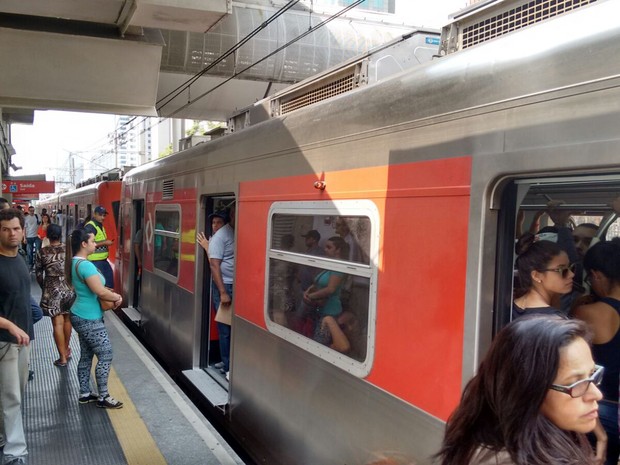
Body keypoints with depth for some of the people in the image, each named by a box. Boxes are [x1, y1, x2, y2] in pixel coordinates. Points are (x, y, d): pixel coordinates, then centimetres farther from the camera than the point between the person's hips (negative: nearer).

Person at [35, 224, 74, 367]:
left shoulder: (42, 252, -6)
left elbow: (38, 274, 0)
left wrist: (43, 288, 17)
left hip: (52, 290, -2)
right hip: (69, 288, 2)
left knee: (58, 323, 1)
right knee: (67, 320, 19)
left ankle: (63, 357, 3)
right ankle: (66, 350, 35)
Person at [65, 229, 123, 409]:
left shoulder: (75, 263, 9)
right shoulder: (85, 265, -23)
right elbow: (100, 292, -25)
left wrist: (109, 293, 5)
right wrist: (117, 297, -7)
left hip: (82, 317, 10)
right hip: (89, 319, -10)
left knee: (86, 356, 16)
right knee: (105, 355, -2)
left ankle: (85, 394, 25)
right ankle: (103, 397, 6)